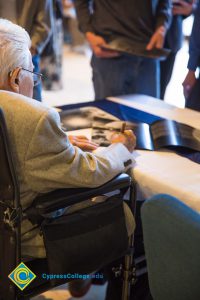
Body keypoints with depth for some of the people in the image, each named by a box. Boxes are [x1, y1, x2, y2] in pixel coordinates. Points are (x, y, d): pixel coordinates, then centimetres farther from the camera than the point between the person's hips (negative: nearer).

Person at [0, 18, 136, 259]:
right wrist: (121, 148, 1)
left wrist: (61, 144, 9)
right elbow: (87, 173, -20)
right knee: (121, 213, 4)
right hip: (24, 238, -9)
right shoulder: (35, 117, -28)